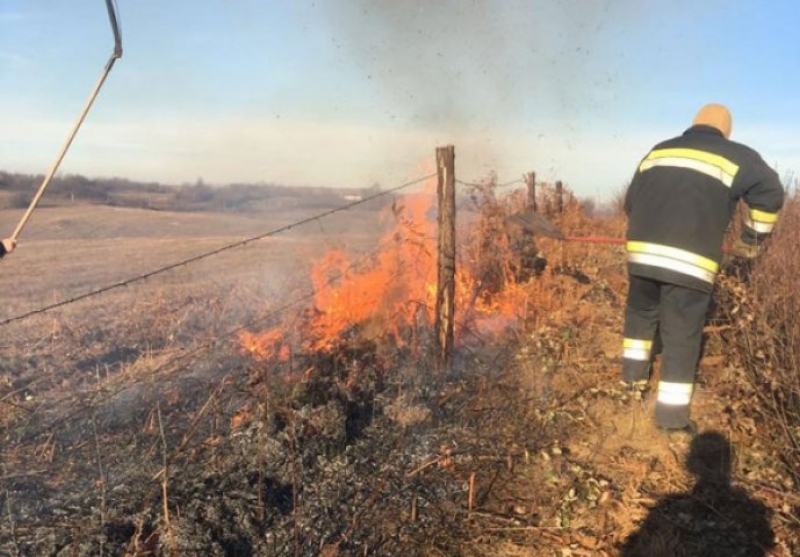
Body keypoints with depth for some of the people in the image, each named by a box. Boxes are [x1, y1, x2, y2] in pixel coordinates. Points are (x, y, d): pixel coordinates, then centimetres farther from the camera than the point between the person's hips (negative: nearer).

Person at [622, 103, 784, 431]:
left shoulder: (658, 151, 19)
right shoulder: (736, 157, 7)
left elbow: (631, 201, 22)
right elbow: (770, 192, -4)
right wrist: (753, 239, 9)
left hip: (642, 251, 4)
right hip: (689, 261, -4)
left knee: (640, 312, 28)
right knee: (681, 335, 4)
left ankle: (634, 372, 34)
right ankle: (671, 413, 7)